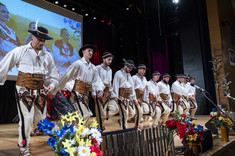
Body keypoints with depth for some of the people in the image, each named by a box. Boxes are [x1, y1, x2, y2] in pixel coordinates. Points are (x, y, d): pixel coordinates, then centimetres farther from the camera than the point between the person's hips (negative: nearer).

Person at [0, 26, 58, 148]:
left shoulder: (47, 56, 12)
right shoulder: (20, 51, 0)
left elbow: (53, 75, 17)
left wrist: (51, 84, -1)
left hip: (41, 91, 4)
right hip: (24, 89, -4)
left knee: (40, 118, 8)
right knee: (27, 118, -8)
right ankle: (23, 145, 12)